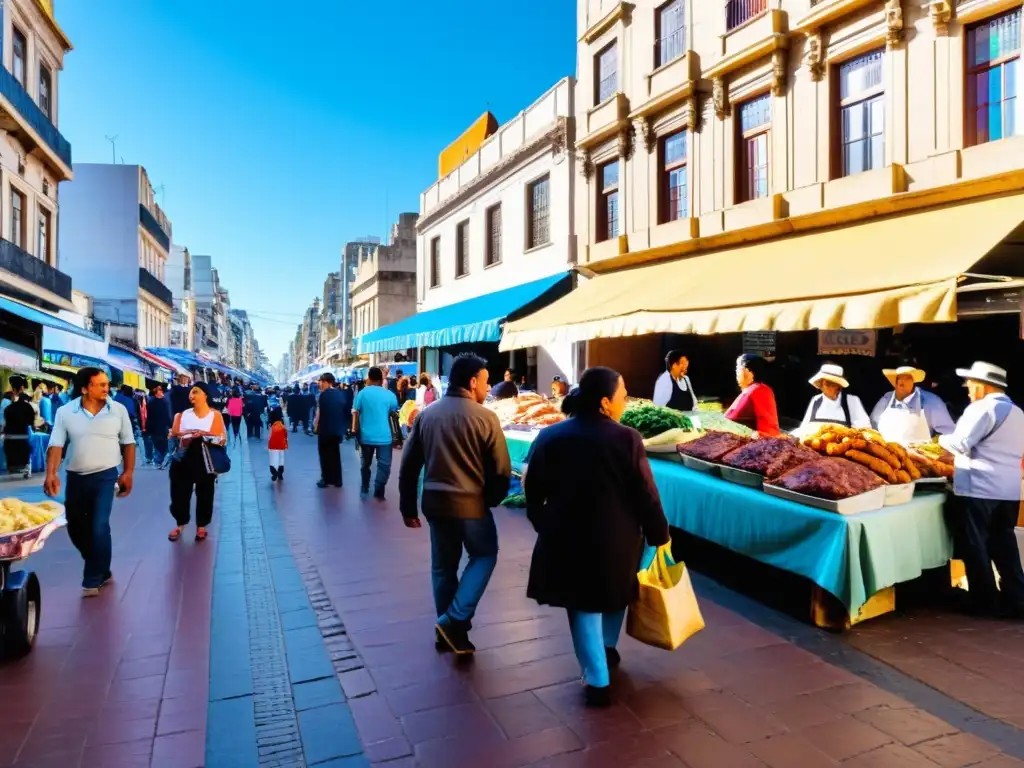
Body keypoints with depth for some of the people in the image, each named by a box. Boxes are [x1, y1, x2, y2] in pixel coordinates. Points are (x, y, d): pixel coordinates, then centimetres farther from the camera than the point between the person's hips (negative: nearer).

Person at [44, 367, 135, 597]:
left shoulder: (118, 410, -4)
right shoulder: (65, 412, -4)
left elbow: (128, 443, 3)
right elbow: (56, 445, -7)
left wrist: (128, 472, -2)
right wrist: (51, 473, -20)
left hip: (105, 476, -2)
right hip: (75, 478, 3)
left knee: (99, 527, -9)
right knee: (75, 528, 12)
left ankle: (93, 580, 5)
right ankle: (100, 569, 32)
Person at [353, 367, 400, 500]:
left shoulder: (362, 393, -2)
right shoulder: (390, 395, -1)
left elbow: (355, 413, -5)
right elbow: (394, 413, 9)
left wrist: (355, 430, 6)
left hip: (366, 435, 2)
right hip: (384, 436, -2)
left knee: (365, 464, 17)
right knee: (384, 465, 4)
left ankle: (364, 490, 24)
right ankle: (378, 492, -1)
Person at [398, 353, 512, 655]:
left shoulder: (426, 414, 4)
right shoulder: (485, 417, -11)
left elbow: (408, 466, 6)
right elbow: (501, 470, -9)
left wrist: (408, 508, 13)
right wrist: (492, 499, 10)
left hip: (434, 501, 5)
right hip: (470, 502, -5)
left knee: (443, 565, 18)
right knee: (484, 555, 16)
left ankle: (448, 628, 27)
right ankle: (455, 620, 6)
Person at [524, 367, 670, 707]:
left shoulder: (549, 437, -4)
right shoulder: (626, 439, -14)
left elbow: (532, 490, 3)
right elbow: (646, 495, -10)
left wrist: (544, 526, 18)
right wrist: (659, 535, 4)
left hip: (566, 537, 1)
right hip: (617, 537, -1)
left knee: (584, 607, 12)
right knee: (615, 593, 26)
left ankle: (598, 681, 15)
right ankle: (608, 648, 44)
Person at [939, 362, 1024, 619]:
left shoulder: (982, 408, -11)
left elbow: (960, 444, -15)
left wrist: (941, 440, 4)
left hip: (979, 488, -8)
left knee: (975, 546, 3)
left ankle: (985, 602, 9)